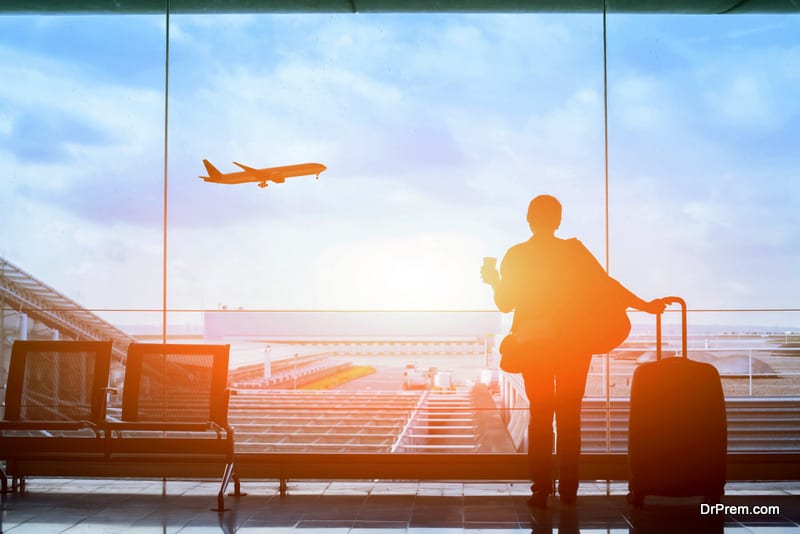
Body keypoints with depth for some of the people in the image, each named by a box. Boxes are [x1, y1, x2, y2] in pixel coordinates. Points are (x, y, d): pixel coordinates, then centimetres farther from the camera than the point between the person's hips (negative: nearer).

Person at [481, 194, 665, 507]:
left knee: (540, 415, 8)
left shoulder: (515, 256, -4)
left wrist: (494, 282, 15)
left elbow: (505, 304, -2)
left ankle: (541, 490, 4)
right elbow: (606, 284, -9)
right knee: (569, 415, 9)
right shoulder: (574, 251, -5)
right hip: (573, 346, 0)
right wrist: (645, 306, -3)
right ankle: (568, 490, 9)